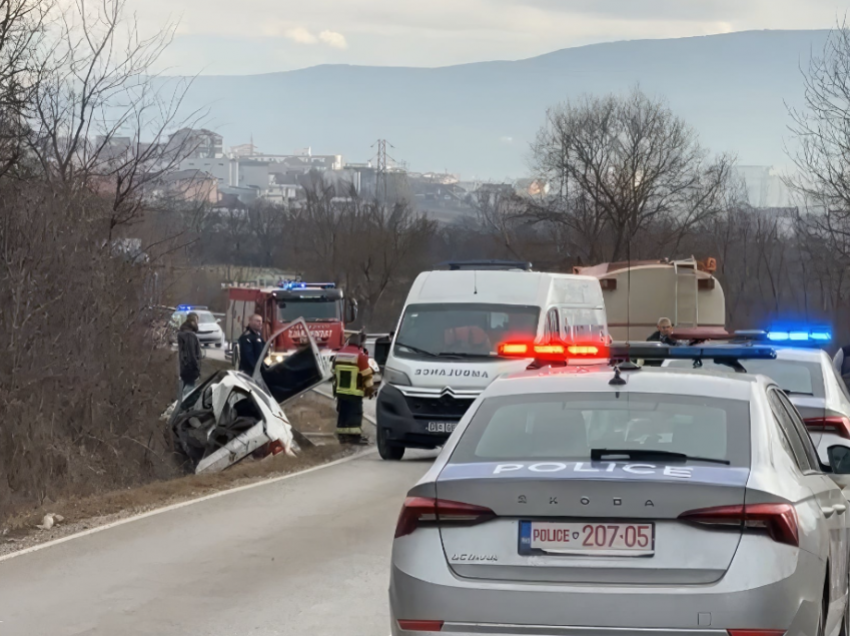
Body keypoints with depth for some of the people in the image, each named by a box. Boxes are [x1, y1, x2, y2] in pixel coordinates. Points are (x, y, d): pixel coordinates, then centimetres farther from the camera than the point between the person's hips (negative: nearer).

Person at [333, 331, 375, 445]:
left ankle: (342, 435, 11)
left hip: (340, 391, 6)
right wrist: (370, 389, 1)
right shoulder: (360, 355, -12)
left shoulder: (338, 354, 10)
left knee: (342, 413, 10)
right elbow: (366, 375, -10)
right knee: (355, 413, -4)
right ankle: (354, 436, -8)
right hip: (354, 392, -6)